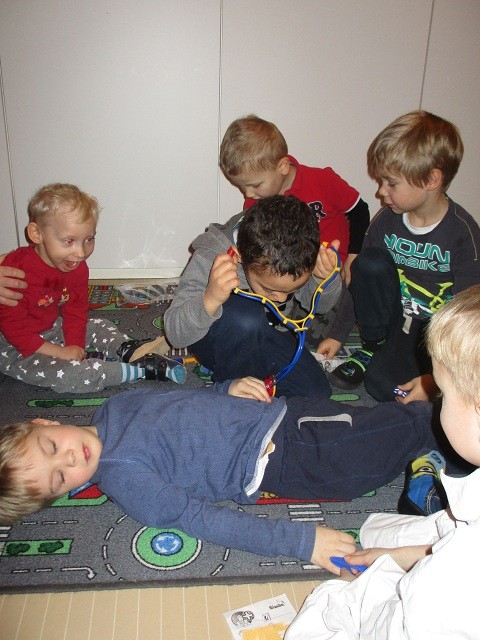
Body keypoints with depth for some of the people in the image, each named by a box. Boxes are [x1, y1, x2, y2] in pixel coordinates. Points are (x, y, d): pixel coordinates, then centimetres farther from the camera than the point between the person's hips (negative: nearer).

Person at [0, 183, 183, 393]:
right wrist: (59, 353, -25)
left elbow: (75, 311, 3)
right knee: (61, 372, -29)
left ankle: (126, 350, -20)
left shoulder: (77, 268, -7)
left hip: (52, 329, 8)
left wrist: (75, 346, -12)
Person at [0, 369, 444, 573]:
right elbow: (203, 519, -22)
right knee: (401, 435, -7)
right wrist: (300, 540, -27)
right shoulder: (124, 481, -16)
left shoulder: (112, 407, 5)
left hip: (280, 412, 6)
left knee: (393, 417, 4)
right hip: (275, 466, -6)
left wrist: (229, 388, -2)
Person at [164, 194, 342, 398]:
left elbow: (320, 305, -3)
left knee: (317, 394, -11)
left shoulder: (297, 253, -21)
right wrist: (210, 300, -51)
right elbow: (175, 334, -32)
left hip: (266, 336, 4)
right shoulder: (209, 261, -32)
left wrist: (325, 279, -27)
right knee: (246, 315, -38)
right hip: (216, 340, -4)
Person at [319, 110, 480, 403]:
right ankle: (373, 349, -6)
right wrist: (337, 334, 3)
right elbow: (363, 277, 4)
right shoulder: (387, 219, -7)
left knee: (383, 384, -27)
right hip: (394, 315, 5)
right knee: (369, 261, -23)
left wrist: (437, 377, -23)